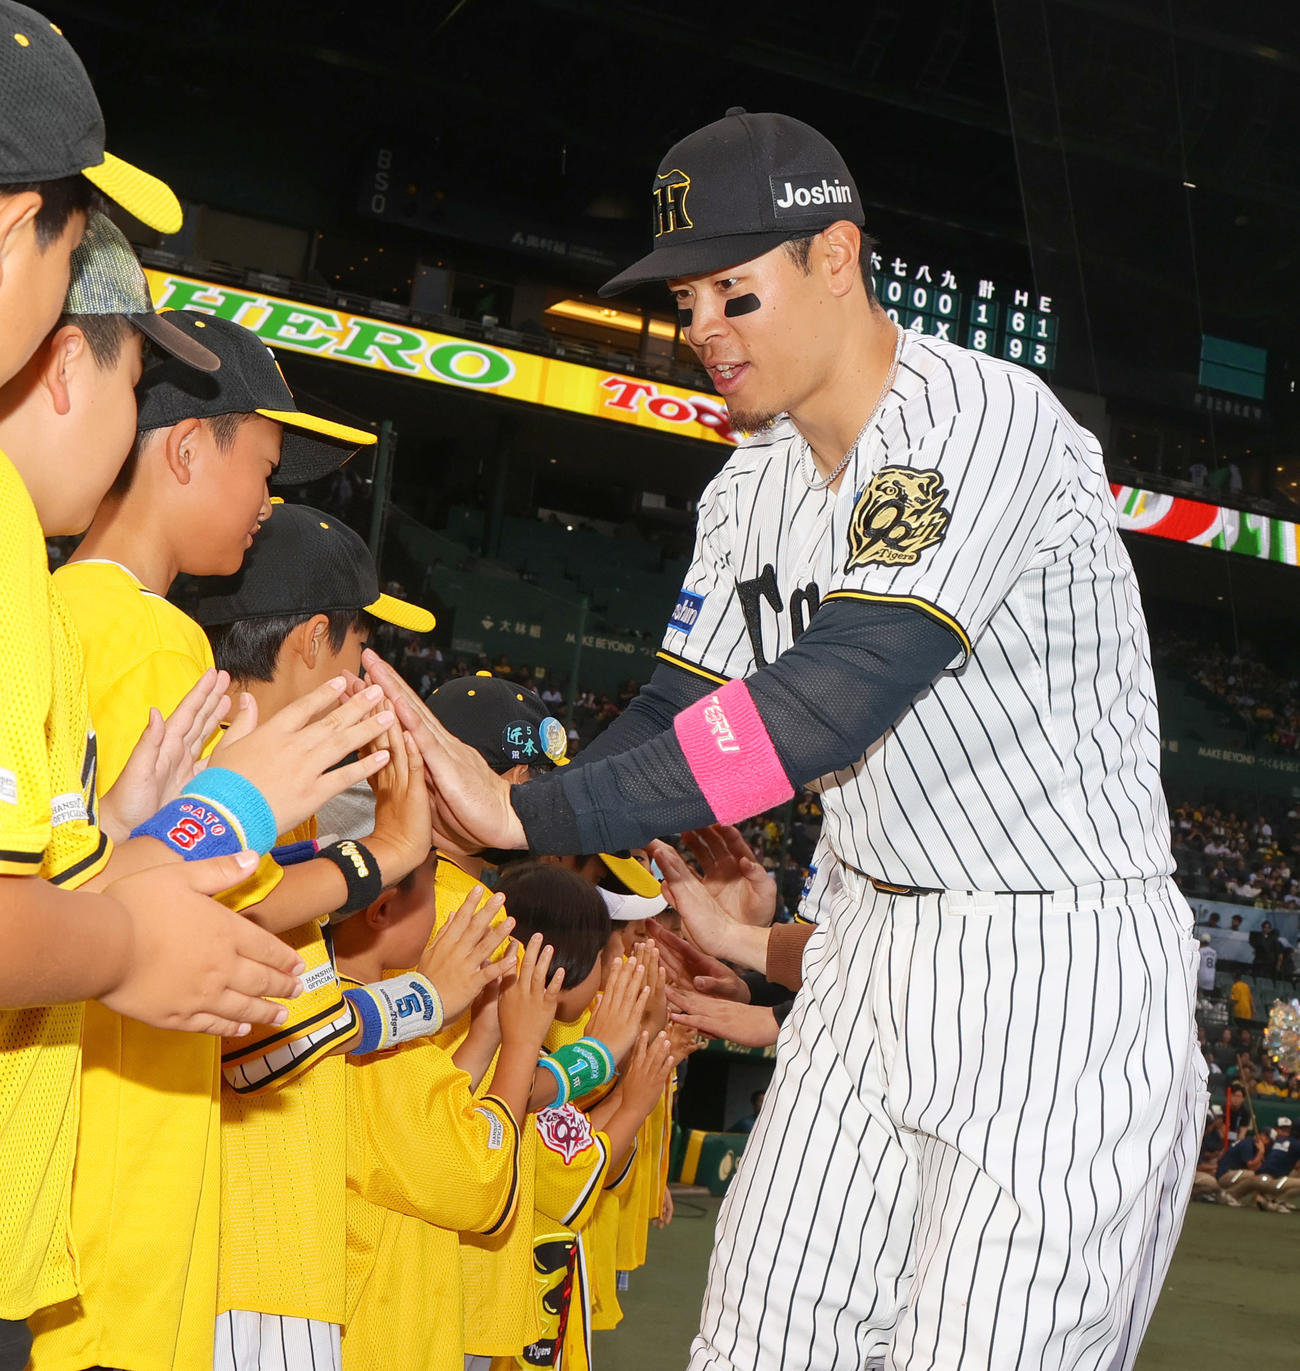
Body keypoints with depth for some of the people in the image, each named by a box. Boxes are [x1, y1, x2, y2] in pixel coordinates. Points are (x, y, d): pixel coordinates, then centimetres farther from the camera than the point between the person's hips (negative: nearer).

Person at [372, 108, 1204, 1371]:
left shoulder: (981, 422, -21)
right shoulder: (753, 487, 7)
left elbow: (835, 698, -31)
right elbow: (676, 713, 9)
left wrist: (528, 812, -33)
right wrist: (456, 847, -4)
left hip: (1061, 972, -8)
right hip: (873, 949, 8)